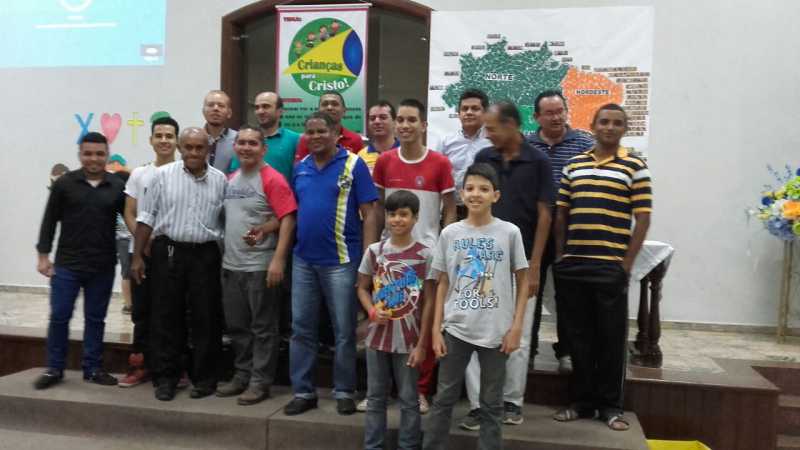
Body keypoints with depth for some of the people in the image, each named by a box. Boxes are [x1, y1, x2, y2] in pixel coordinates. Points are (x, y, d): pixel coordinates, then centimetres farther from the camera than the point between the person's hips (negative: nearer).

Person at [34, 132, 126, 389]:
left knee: (95, 319, 10)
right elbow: (49, 221, 2)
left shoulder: (118, 186, 0)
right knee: (59, 317, 4)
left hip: (103, 267, 1)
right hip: (66, 264, -1)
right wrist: (43, 255, -1)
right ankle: (54, 369, 19)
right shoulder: (64, 183, -1)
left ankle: (93, 368, 21)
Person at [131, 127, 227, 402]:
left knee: (206, 318, 5)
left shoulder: (219, 180, 5)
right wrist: (137, 256, -2)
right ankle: (166, 377, 18)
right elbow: (146, 218, 2)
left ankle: (204, 378, 18)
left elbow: (226, 221, 7)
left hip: (205, 255, 1)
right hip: (168, 252, -1)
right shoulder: (163, 175, 2)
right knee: (166, 317, 5)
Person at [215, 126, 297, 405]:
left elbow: (288, 219, -16)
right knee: (236, 326, 15)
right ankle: (242, 375, 28)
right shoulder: (230, 179, 13)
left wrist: (278, 259, -23)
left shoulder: (272, 179, -10)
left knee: (262, 327, 2)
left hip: (260, 265, -7)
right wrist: (223, 255, 14)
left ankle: (260, 382, 12)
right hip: (230, 265, 8)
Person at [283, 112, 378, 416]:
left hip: (341, 261, -5)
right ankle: (303, 391, 22)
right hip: (303, 260, 5)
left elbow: (369, 214, -8)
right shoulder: (301, 168, 10)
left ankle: (344, 391, 20)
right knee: (301, 329, 10)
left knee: (344, 330, 6)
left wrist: (368, 258, -14)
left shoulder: (353, 165, -6)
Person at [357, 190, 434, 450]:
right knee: (375, 397, 13)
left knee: (409, 399, 9)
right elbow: (362, 288, 9)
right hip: (378, 337, 3)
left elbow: (429, 302, -5)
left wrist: (422, 344, -7)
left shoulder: (424, 255, -7)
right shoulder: (374, 251, 0)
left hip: (409, 340, -2)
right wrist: (372, 311, -12)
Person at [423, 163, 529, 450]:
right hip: (456, 328, 1)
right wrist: (436, 329, 1)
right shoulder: (450, 233, 1)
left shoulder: (510, 233, -3)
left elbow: (522, 281, 2)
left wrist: (516, 327, -4)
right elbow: (442, 283, 6)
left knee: (492, 403, 11)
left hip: (497, 330, -1)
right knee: (444, 398, 10)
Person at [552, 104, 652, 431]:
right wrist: (559, 256, 4)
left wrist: (627, 263, -7)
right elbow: (561, 214, 12)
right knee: (579, 336, 10)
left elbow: (643, 219, -2)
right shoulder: (573, 165, 11)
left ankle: (610, 405, 18)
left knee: (612, 337, 5)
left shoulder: (635, 167, 1)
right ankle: (581, 401, 22)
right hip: (572, 265, 3)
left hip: (611, 266, -3)